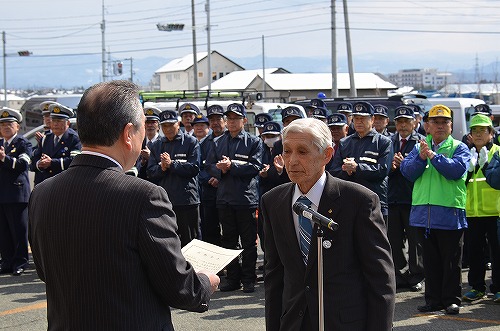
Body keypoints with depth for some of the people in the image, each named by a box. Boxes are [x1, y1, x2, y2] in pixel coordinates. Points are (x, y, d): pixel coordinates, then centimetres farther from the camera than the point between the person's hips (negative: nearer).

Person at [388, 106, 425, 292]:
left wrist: (404, 164, -19)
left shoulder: (421, 142, 0)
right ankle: (400, 276, 16)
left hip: (413, 198, -4)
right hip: (393, 197, 4)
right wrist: (391, 165, -11)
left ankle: (416, 277, 13)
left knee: (415, 240, 4)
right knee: (395, 241, 7)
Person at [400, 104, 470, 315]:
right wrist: (421, 158, -14)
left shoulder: (459, 148, 2)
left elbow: (457, 169, -16)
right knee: (430, 261, 11)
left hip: (449, 214, -4)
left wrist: (433, 156, -18)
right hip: (424, 214, 4)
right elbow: (406, 171, 2)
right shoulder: (420, 147, 13)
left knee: (451, 262, 2)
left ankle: (451, 300, 11)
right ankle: (434, 300, 19)